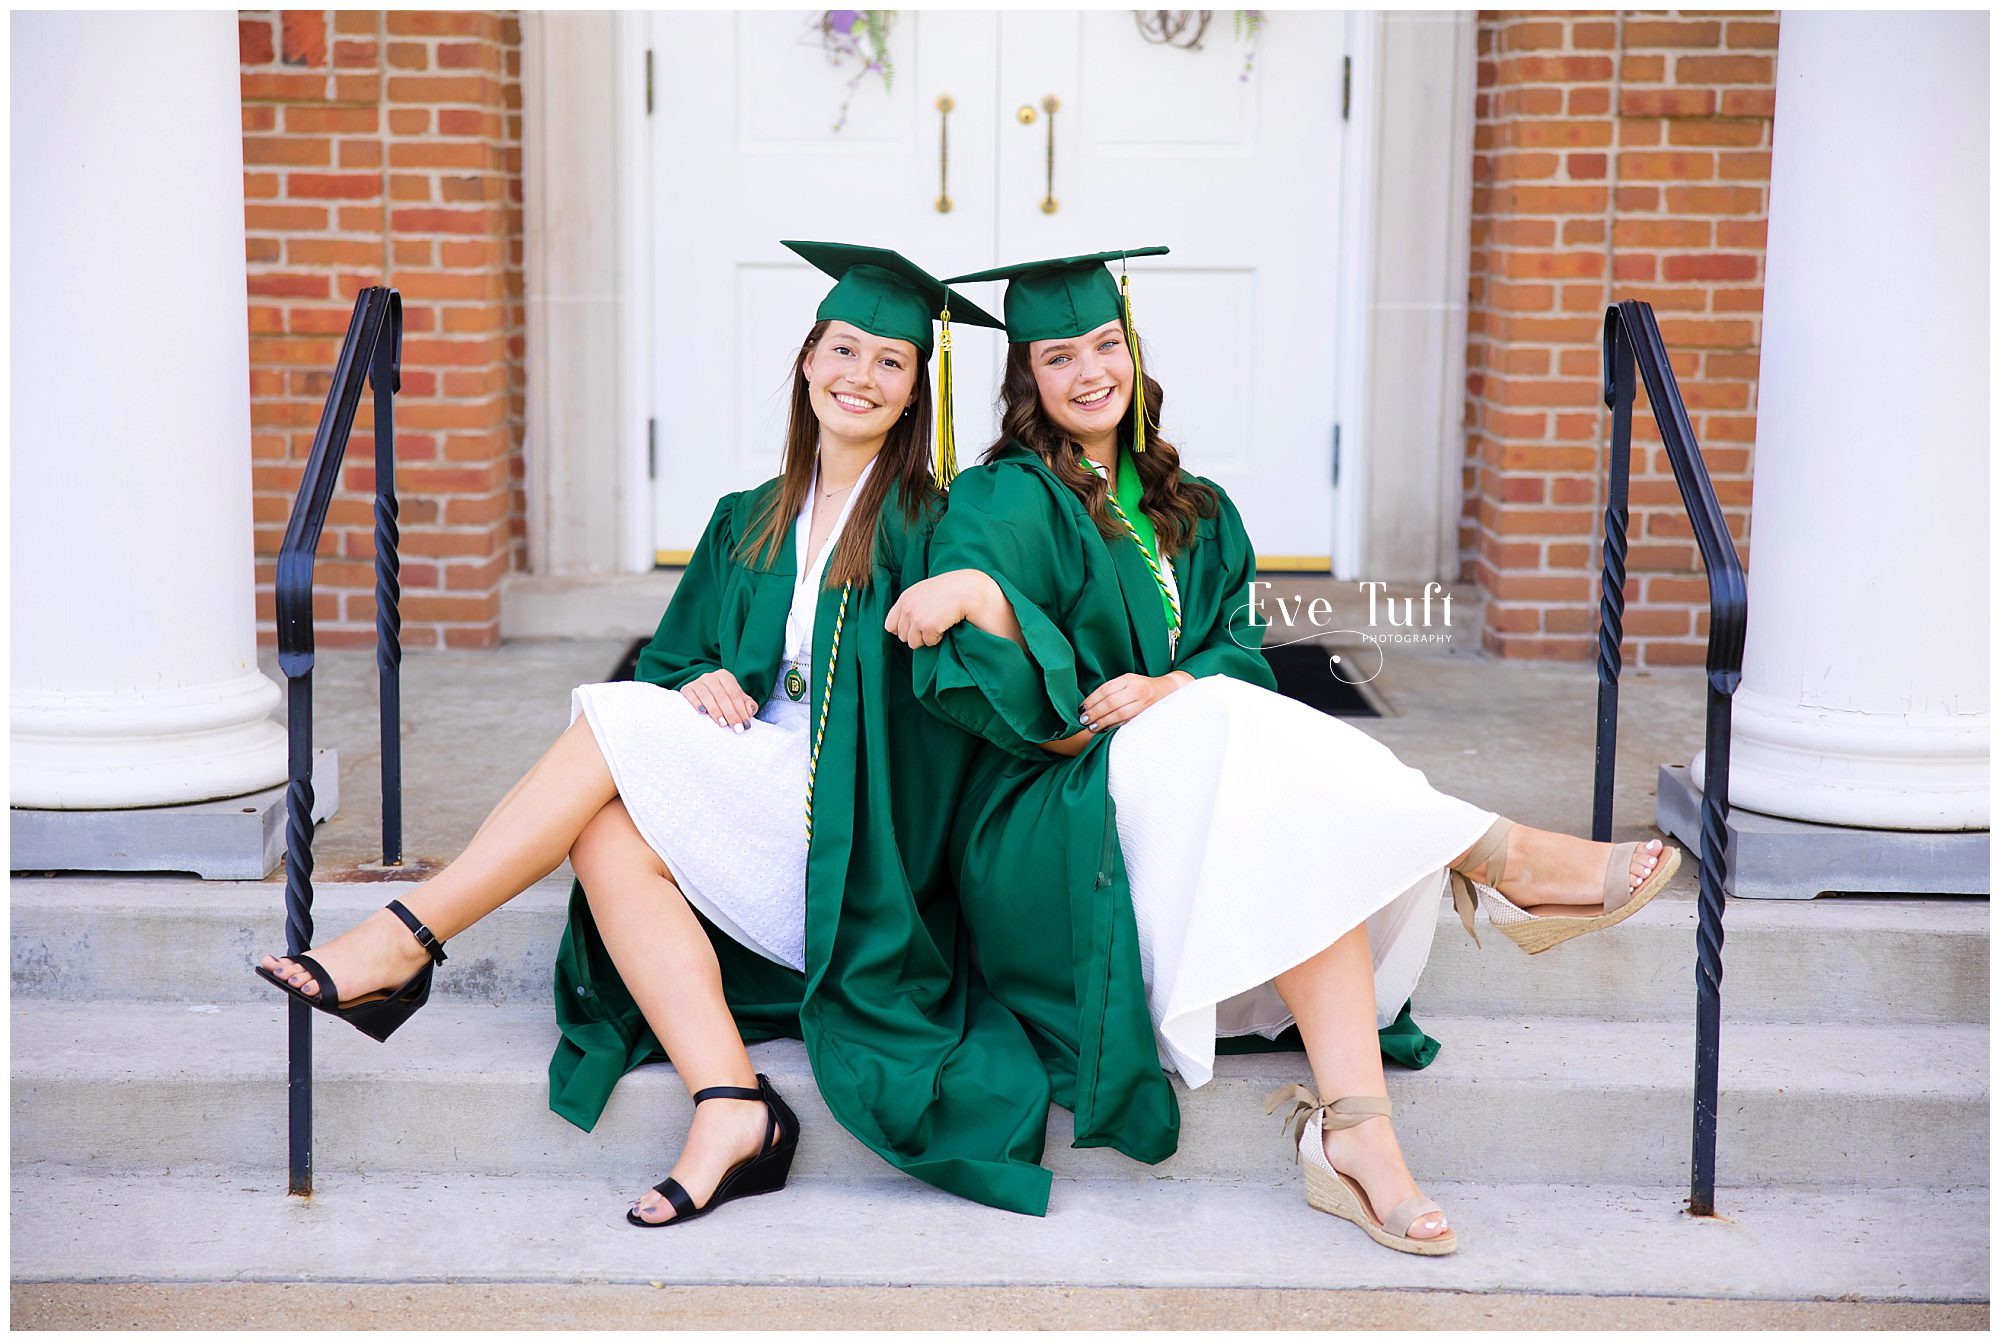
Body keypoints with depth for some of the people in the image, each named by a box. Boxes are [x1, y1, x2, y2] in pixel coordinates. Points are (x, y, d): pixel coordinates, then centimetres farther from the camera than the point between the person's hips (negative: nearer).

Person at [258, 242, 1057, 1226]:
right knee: (605, 837, -25)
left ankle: (405, 943, -17)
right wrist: (700, 685, -4)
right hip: (751, 805, 6)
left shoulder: (924, 524, 1)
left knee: (614, 722, -20)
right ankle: (730, 1112, -32)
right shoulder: (747, 526, 19)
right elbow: (667, 662, 17)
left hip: (856, 826, -6)